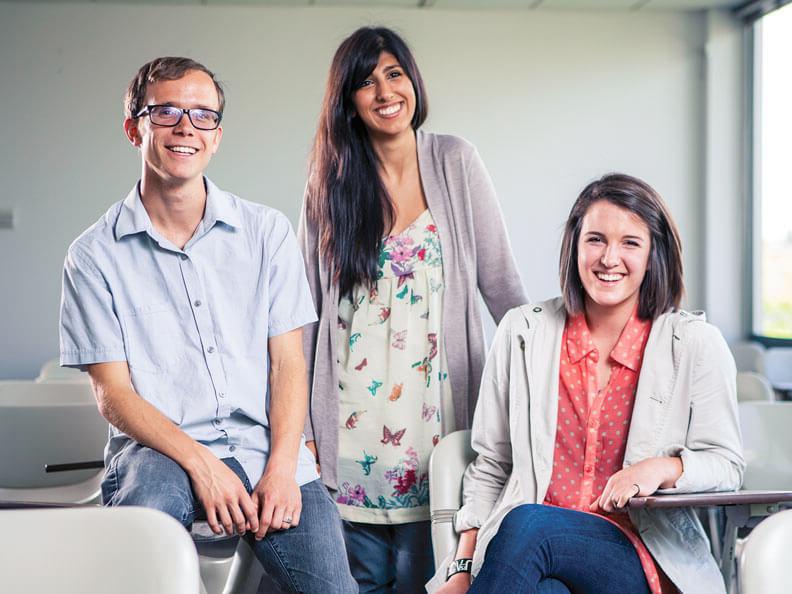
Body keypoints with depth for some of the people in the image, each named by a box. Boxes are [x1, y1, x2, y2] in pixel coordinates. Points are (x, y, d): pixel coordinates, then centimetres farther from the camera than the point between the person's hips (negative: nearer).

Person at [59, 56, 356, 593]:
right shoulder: (95, 256, 4)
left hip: (266, 448, 2)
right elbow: (113, 392, 0)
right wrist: (201, 463, -15)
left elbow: (288, 363, 5)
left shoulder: (268, 232, 10)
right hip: (158, 449, -1)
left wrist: (282, 468, -11)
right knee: (146, 509, -36)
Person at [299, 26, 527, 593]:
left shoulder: (454, 162, 1)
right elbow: (308, 307, 6)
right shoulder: (330, 181, 4)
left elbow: (499, 280, 2)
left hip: (436, 405, -1)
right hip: (352, 415, 1)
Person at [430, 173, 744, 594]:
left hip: (643, 559, -2)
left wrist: (662, 468, -18)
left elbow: (726, 464, 4)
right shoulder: (521, 332, 8)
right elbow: (490, 465, 12)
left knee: (528, 523, -33)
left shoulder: (695, 344, 3)